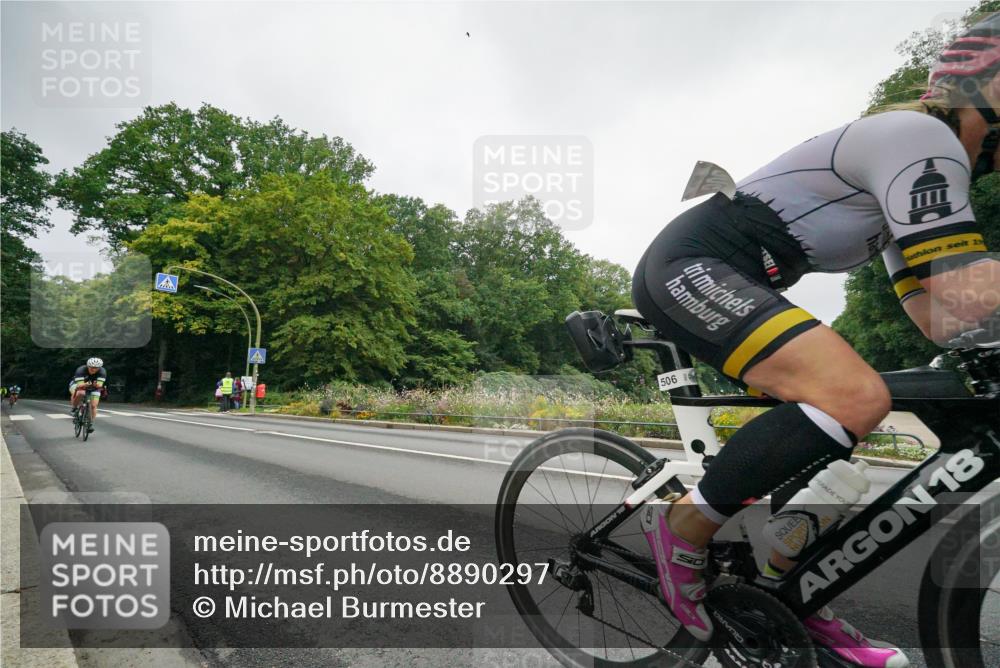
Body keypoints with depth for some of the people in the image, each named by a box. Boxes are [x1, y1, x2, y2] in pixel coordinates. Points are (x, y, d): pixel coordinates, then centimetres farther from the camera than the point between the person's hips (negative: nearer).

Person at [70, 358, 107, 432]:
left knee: (93, 406, -13)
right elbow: (80, 385, -40)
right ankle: (73, 408, -10)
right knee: (80, 393, -37)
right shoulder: (81, 370, -32)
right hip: (78, 385, -2)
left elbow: (100, 385, -34)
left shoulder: (102, 372, -27)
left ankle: (91, 424, 4)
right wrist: (86, 384, -61)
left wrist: (96, 384, -57)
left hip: (93, 388, 2)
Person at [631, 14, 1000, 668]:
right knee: (856, 396, -26)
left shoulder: (942, 171, 22)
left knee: (842, 409, 15)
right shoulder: (921, 137, -10)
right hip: (689, 267, -11)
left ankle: (784, 583, 20)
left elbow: (935, 313, 16)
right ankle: (684, 529, -11)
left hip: (724, 280, 11)